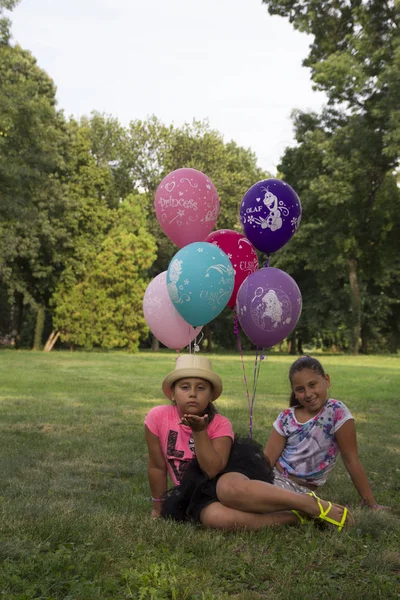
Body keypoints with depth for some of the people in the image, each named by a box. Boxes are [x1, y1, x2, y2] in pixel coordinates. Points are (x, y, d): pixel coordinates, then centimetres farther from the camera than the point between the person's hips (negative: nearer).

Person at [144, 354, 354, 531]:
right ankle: (295, 518, -25)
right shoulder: (157, 417, -7)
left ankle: (316, 506, -29)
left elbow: (215, 469, -21)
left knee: (229, 488, -42)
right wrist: (159, 506, 9)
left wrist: (199, 431, -28)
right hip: (195, 493, 1)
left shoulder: (220, 424, -8)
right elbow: (157, 467, 2)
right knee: (213, 516, -38)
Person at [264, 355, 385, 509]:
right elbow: (267, 459, -3)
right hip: (273, 477, 4)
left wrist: (371, 503, -9)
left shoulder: (337, 412, -13)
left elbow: (351, 460, -10)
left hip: (301, 490, -4)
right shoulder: (286, 418, -1)